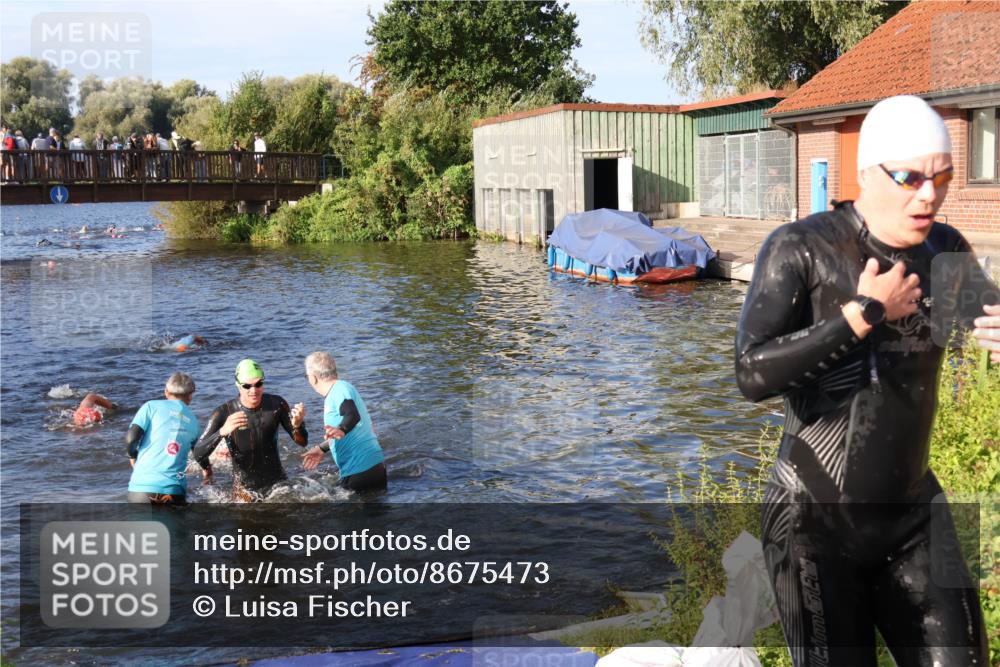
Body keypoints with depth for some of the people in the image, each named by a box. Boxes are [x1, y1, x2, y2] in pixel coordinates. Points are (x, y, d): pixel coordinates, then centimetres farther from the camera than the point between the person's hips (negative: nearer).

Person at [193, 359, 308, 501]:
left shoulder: (277, 404, -11)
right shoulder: (224, 413, -17)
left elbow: (303, 442, -6)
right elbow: (198, 454, -24)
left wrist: (297, 425, -29)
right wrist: (222, 431, -42)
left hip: (277, 484, 2)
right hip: (245, 490, -2)